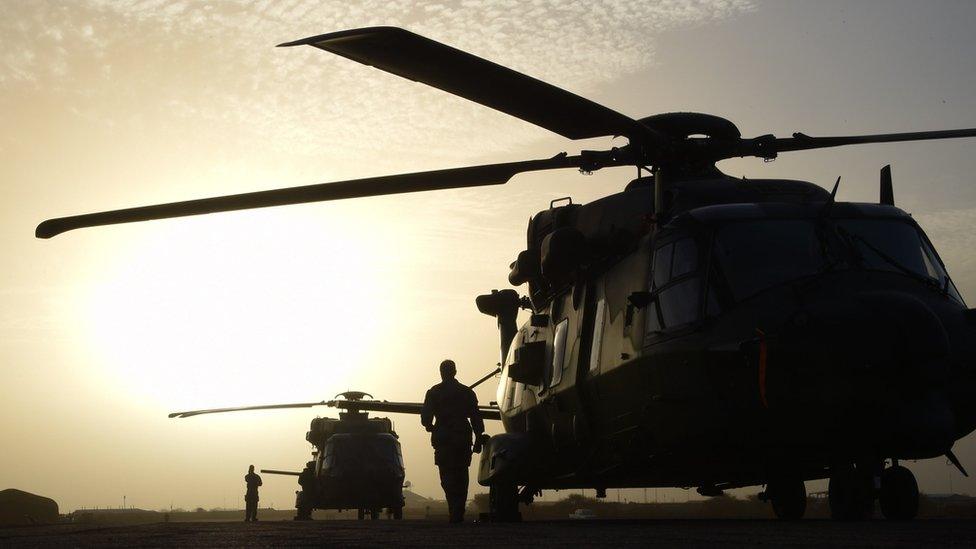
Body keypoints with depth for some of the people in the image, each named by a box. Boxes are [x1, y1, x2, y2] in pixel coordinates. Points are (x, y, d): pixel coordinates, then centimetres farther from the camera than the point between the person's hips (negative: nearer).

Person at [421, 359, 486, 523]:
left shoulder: (434, 392, 1)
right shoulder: (467, 392, 8)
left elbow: (425, 418, -3)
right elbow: (476, 418, 5)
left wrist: (430, 428, 18)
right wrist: (478, 440, 9)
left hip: (443, 441, -3)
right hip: (463, 440, 3)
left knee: (448, 479, -4)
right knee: (461, 478, 12)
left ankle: (455, 513, -18)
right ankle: (459, 514, 10)